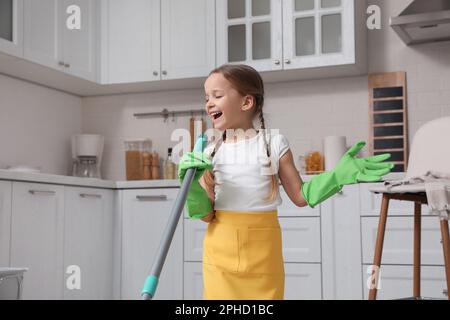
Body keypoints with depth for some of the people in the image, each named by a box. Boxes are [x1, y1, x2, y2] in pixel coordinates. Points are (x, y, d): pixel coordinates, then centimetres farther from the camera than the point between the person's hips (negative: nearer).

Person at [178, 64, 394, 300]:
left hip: (262, 250, -1)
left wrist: (339, 175, -7)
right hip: (220, 250, 2)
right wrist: (193, 185, -17)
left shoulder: (273, 144, -3)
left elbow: (300, 196, 3)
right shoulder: (211, 153, 2)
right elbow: (207, 215, 0)